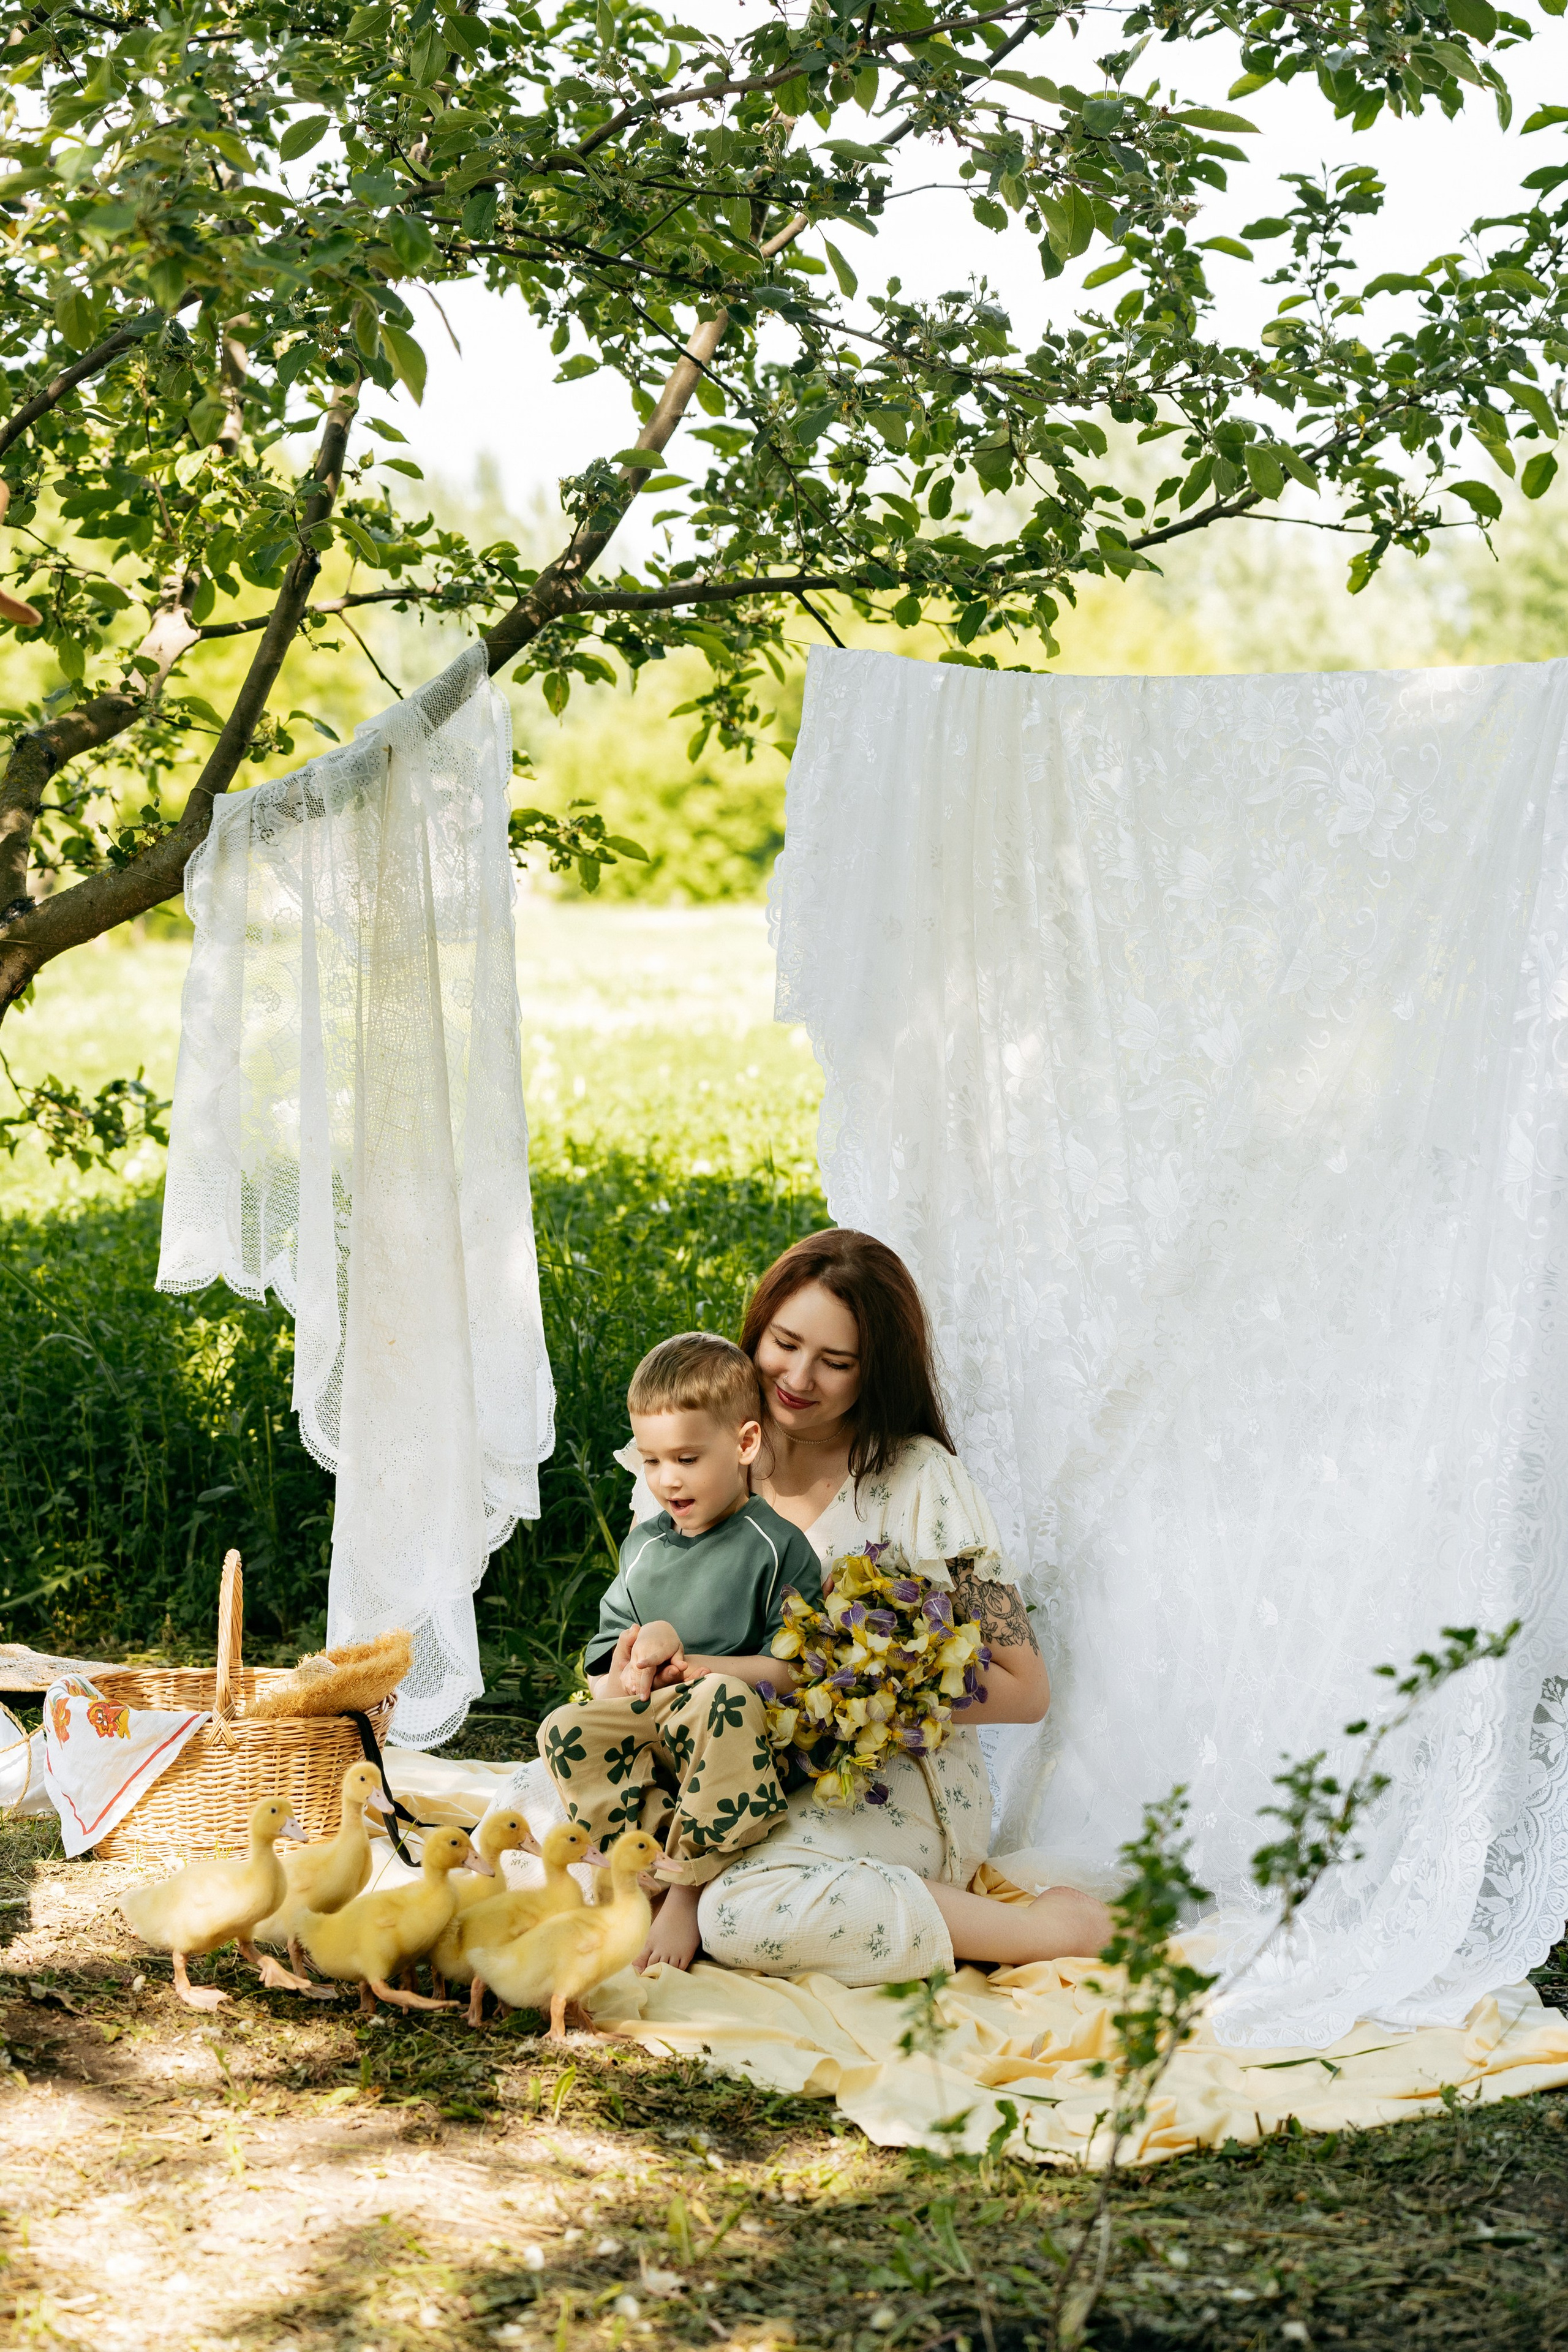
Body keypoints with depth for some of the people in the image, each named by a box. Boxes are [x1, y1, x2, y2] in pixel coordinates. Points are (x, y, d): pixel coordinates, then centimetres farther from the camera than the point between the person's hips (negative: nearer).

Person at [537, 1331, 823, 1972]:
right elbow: (604, 1656, 20)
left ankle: (687, 1888, -32)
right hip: (645, 1728, 5)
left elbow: (794, 1667, -9)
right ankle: (663, 1861, -31)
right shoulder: (642, 1547, 17)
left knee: (725, 1700, -38)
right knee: (565, 1731, -22)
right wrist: (619, 1680, -4)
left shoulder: (777, 1546, -1)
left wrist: (696, 1668, -16)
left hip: (735, 1733, -5)